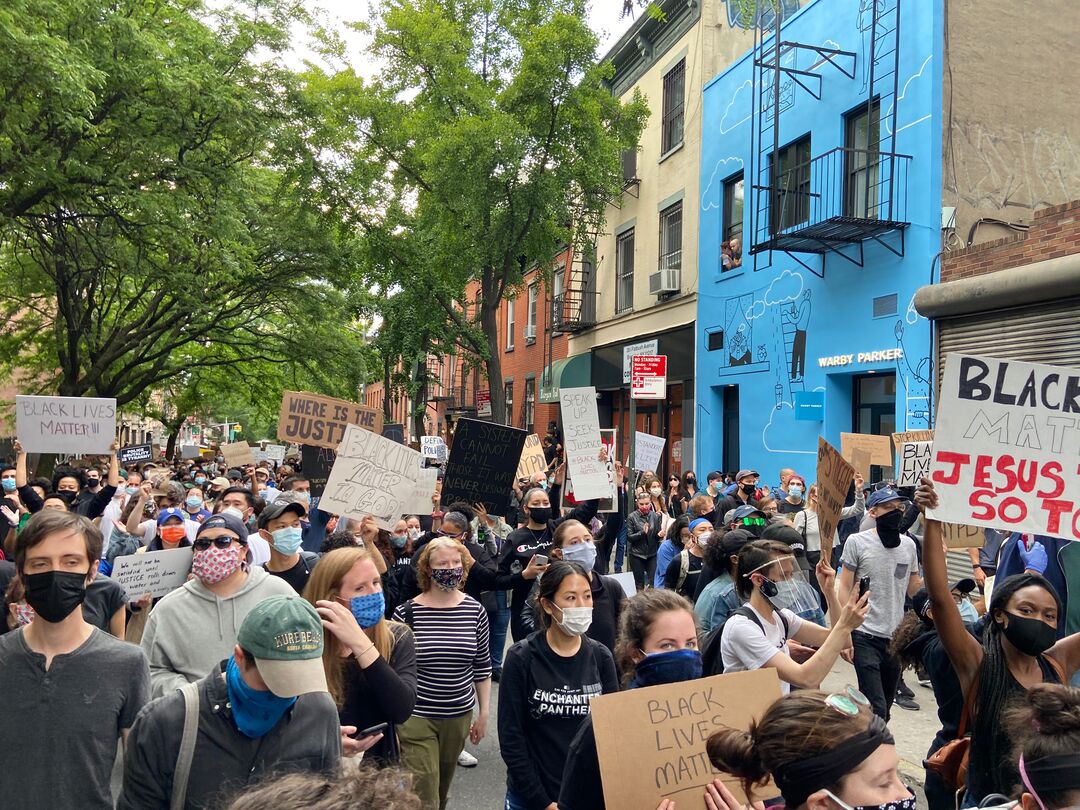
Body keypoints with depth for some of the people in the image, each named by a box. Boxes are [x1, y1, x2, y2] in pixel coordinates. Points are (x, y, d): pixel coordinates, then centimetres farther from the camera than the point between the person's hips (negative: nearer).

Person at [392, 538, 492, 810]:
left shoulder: (475, 611, -3)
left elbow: (482, 666, 7)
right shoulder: (407, 612, -12)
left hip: (459, 716, 3)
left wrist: (484, 713, 8)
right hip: (415, 717, -3)